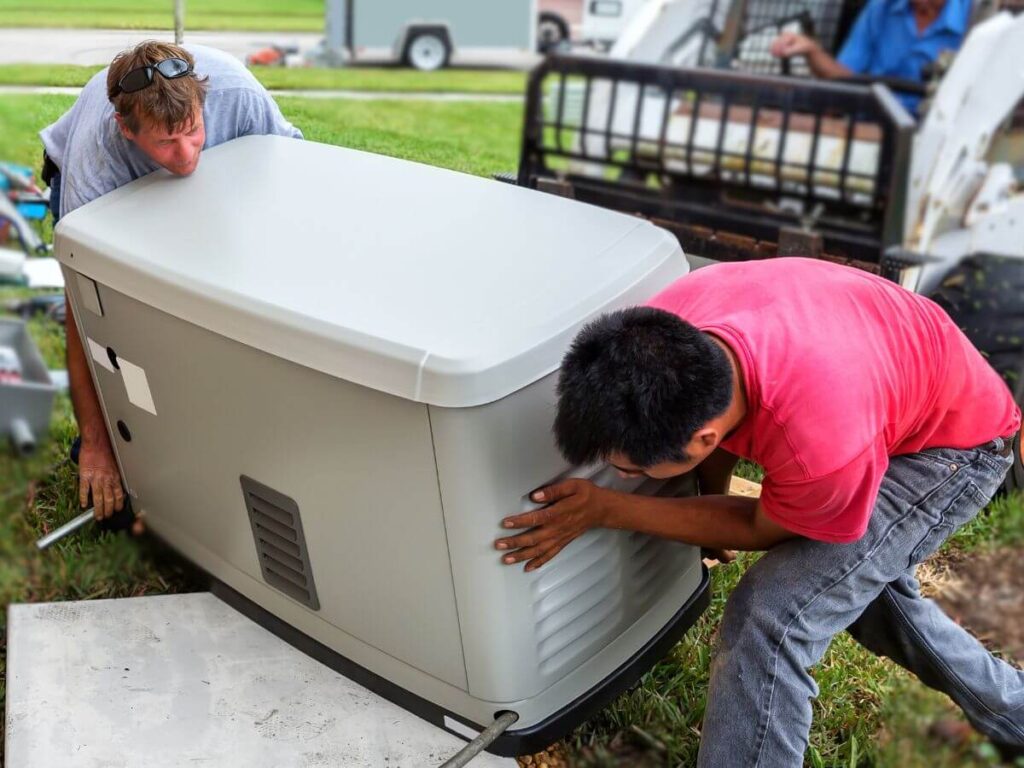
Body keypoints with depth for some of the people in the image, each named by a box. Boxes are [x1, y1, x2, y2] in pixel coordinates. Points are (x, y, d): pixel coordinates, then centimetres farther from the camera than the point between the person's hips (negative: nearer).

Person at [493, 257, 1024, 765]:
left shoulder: (824, 444, -45)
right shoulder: (663, 331, -28)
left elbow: (763, 529, -21)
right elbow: (711, 404, -2)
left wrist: (606, 511, -24)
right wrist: (709, 499, 13)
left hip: (958, 443, -7)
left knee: (771, 616, -21)